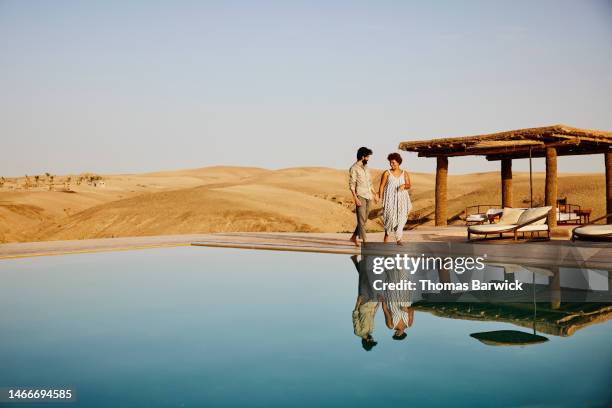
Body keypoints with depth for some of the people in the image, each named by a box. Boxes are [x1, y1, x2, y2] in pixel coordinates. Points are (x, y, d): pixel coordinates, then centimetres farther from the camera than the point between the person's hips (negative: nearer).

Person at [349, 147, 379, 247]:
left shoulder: (366, 167, 15)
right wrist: (355, 198, -20)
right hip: (360, 196, -8)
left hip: (368, 196, 8)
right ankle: (364, 241, -6)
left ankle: (354, 237, 23)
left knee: (364, 219, 10)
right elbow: (351, 185, -12)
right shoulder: (354, 168, -8)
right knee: (361, 219, -7)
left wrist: (375, 194, 22)